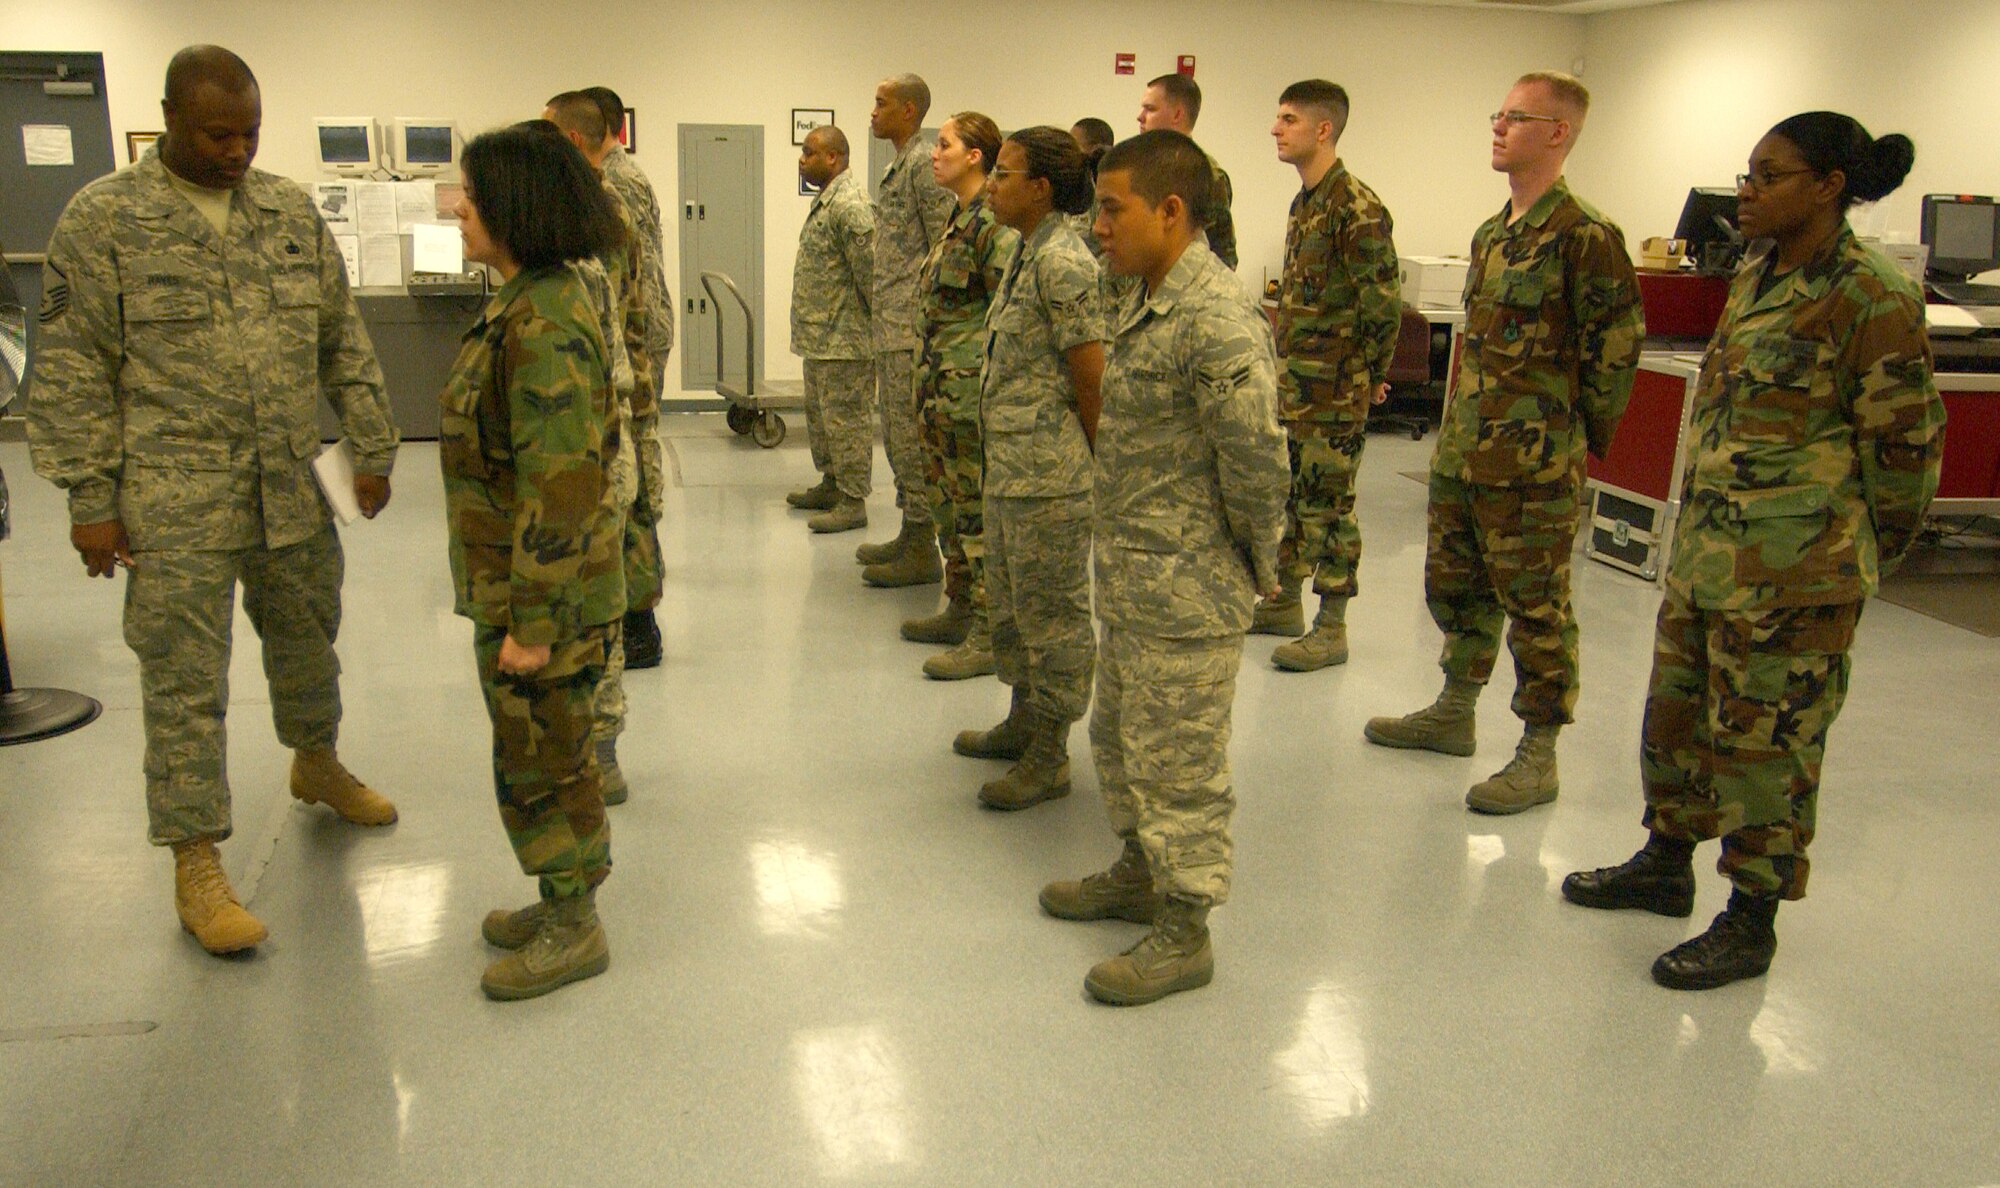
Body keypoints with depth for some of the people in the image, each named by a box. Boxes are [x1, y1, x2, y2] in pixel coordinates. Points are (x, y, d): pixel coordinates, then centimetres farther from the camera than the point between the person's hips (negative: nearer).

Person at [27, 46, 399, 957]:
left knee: (307, 641, 20)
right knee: (185, 683, 1)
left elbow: (342, 341, 12)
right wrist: (90, 498, -8)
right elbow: (73, 370, -5)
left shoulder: (291, 211, 8)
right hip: (177, 505, -4)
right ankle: (195, 864, 11)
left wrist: (371, 448, 9)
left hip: (293, 491, 4)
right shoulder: (104, 220, -5)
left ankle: (315, 763, 45)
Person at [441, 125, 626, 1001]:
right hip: (515, 578, 10)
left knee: (542, 758, 5)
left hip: (545, 592, -10)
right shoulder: (530, 304, 9)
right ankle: (562, 901, 36)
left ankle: (574, 930, 21)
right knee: (540, 752, 20)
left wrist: (531, 620, -22)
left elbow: (559, 485, -26)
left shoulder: (542, 325, -23)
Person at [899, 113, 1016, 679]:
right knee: (947, 501, 16)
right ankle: (961, 609, 28)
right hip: (940, 388, 10)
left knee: (976, 508, -5)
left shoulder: (992, 224, -15)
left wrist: (986, 385, -20)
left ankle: (989, 634, 1)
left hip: (970, 390, -10)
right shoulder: (960, 219, 15)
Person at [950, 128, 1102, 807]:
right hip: (1011, 466, 10)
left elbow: (1094, 379, -18)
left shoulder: (1061, 264, -18)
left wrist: (1102, 467, -8)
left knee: (1052, 610, 1)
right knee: (1011, 600, 20)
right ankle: (1023, 723, 36)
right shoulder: (1026, 255, 12)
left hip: (1050, 472, -10)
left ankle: (1049, 757, 13)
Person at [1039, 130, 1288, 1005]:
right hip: (1129, 580, 10)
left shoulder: (1218, 324, -22)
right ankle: (1140, 872, 42)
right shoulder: (1143, 304, 10)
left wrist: (1256, 567, -10)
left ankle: (1185, 931, 17)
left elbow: (1257, 465, -22)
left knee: (1177, 763, 2)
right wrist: (1120, 555, 15)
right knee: (1120, 737, 23)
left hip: (1187, 592, -10)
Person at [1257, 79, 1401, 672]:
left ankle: (1332, 629, 7)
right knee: (1290, 491, 17)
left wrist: (1372, 375, -10)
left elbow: (1384, 302, -18)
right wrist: (1287, 365, 17)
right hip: (1292, 380, 9)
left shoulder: (1356, 207, -16)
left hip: (1333, 389, -9)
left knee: (1328, 503, -2)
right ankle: (1285, 602, 30)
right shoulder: (1304, 202, 13)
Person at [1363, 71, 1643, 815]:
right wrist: (1460, 425, 16)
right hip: (1461, 450, 9)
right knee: (1454, 585, 19)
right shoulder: (1493, 233, 14)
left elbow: (1617, 345, -11)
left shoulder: (1584, 235, -13)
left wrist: (1577, 433, -6)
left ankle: (1539, 757, 11)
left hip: (1534, 464, -9)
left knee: (1536, 607, 1)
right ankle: (1454, 713, 36)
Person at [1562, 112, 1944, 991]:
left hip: (1795, 570, -9)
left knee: (1766, 737, 1)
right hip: (1706, 548, 9)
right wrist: (1702, 525, 19)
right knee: (1675, 711, 18)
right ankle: (1666, 863, 37)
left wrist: (1855, 554, -2)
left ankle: (1751, 921, 16)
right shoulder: (1755, 277, 11)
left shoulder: (1872, 299, -14)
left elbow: (1906, 442, -10)